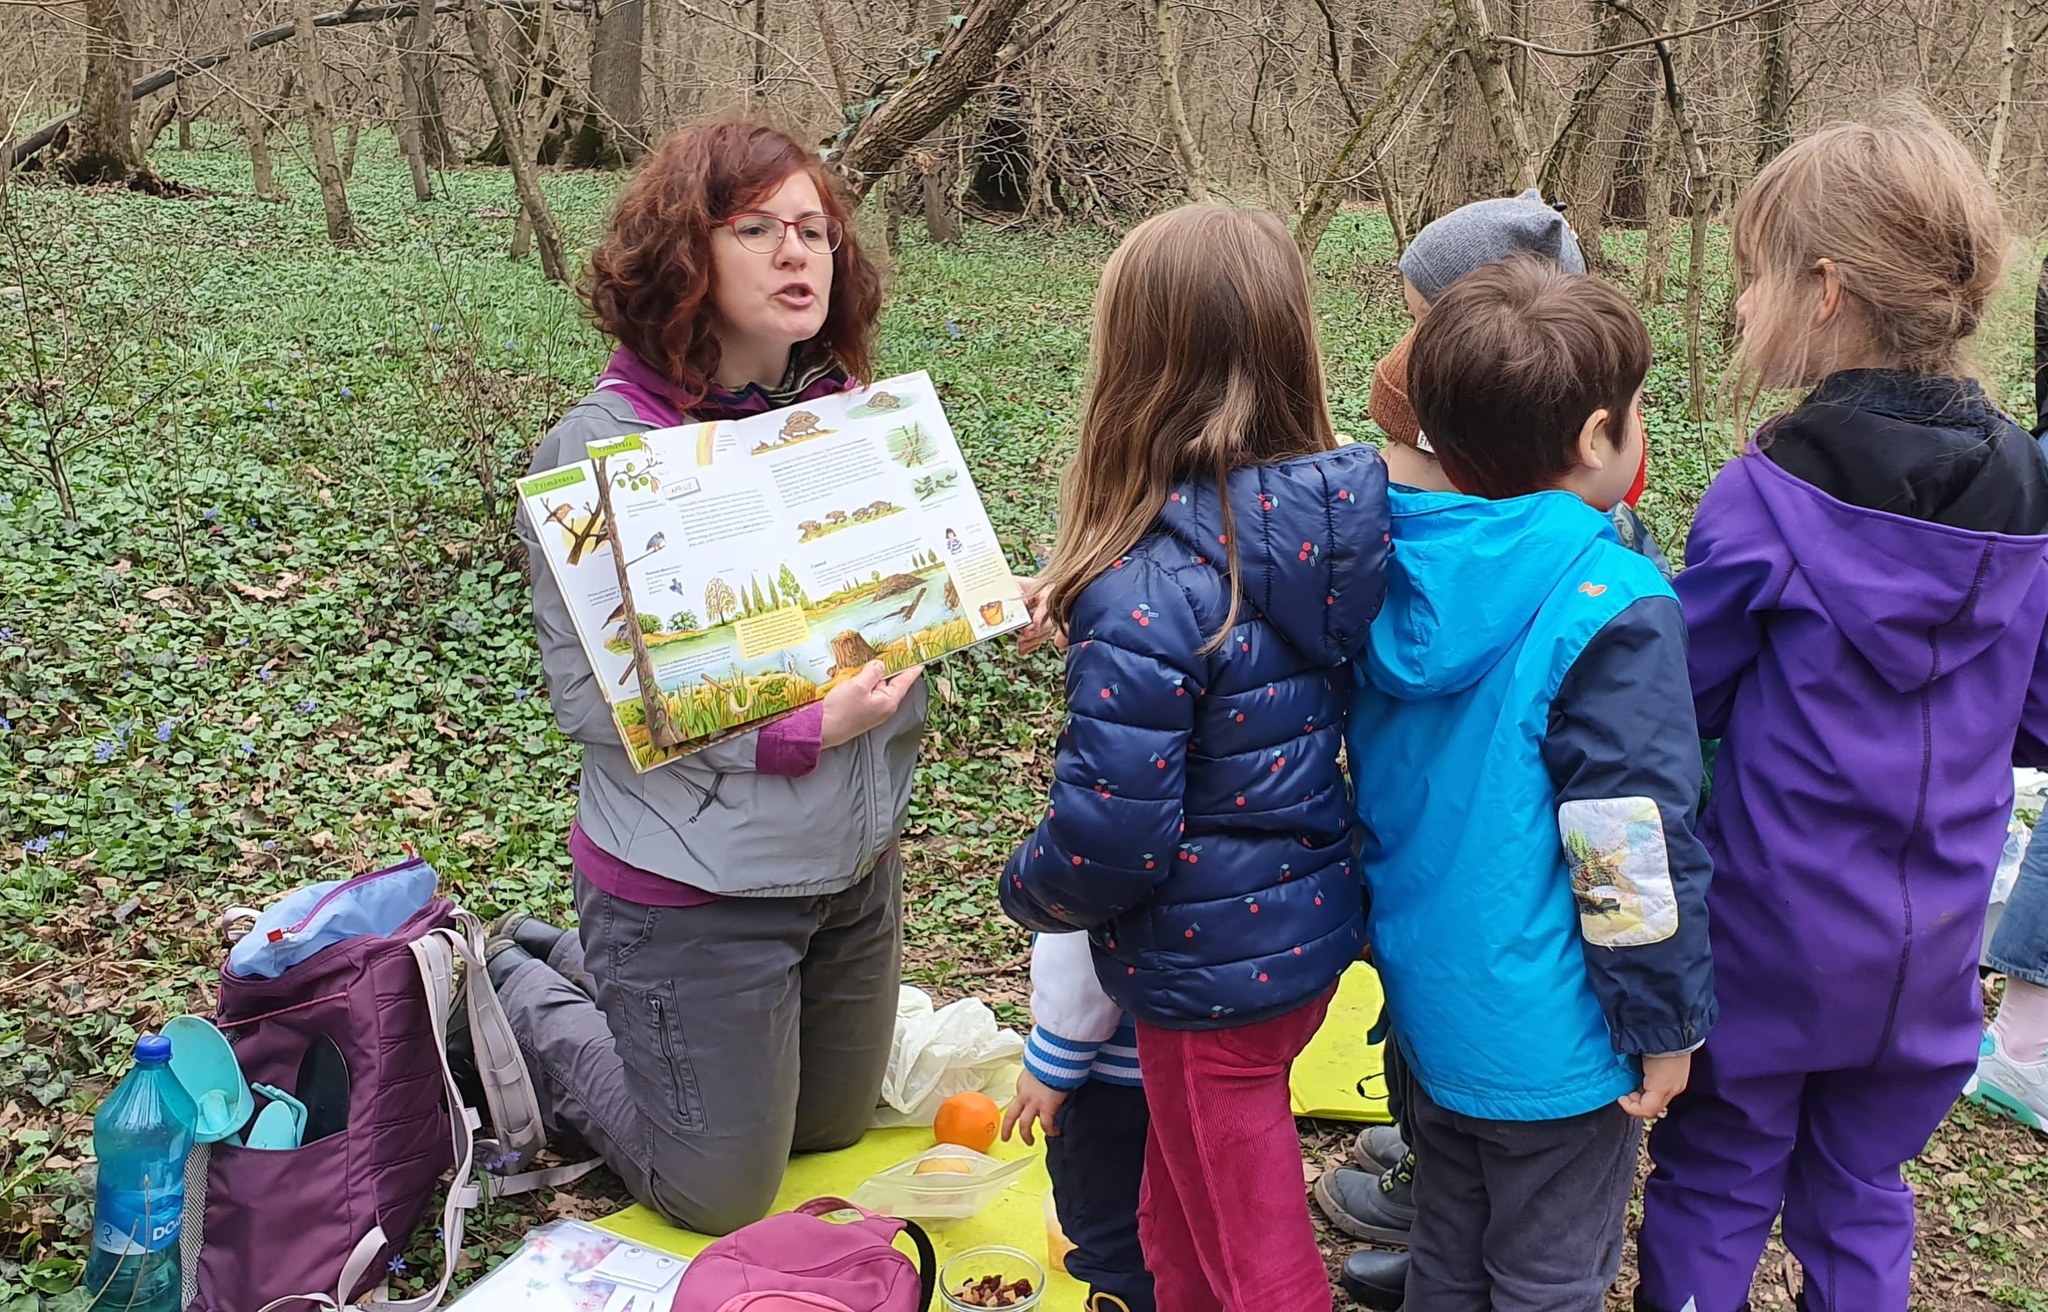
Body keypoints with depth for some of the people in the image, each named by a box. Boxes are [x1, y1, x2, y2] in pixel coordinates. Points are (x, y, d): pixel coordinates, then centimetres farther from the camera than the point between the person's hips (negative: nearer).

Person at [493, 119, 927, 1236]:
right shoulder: (600, 448, -18)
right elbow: (589, 692, -21)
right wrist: (798, 732, -27)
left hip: (854, 863, 7)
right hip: (694, 886, -6)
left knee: (831, 1128, 25)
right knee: (718, 1196, 9)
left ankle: (588, 969, 39)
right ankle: (523, 992, 29)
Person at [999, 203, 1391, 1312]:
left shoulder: (1153, 587, -30)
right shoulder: (1335, 517, -7)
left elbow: (1110, 834, -28)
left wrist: (1029, 889, -5)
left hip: (1211, 971, -8)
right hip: (1317, 922, 8)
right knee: (1180, 1223, 29)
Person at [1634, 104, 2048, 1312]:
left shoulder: (1768, 497, -20)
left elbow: (1685, 700, -10)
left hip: (1769, 932, -4)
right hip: (1932, 940, 5)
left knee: (1715, 1186, 15)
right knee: (1864, 1193, 22)